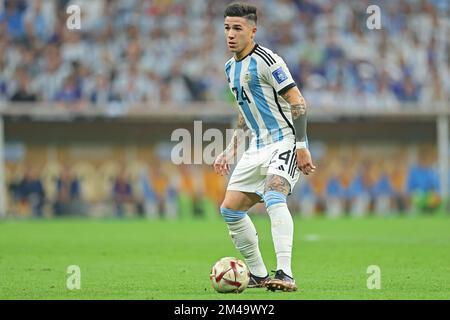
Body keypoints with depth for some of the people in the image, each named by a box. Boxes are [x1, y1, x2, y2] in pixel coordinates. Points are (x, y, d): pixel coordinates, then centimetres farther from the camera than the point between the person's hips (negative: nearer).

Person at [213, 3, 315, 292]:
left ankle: (285, 275, -40)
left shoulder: (266, 60, -13)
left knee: (274, 197, -32)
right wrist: (231, 150, 22)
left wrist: (301, 146, -22)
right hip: (257, 148, 9)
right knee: (230, 210, 5)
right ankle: (258, 275, 18)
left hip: (285, 142, -9)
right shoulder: (231, 67, 14)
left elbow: (298, 102, -16)